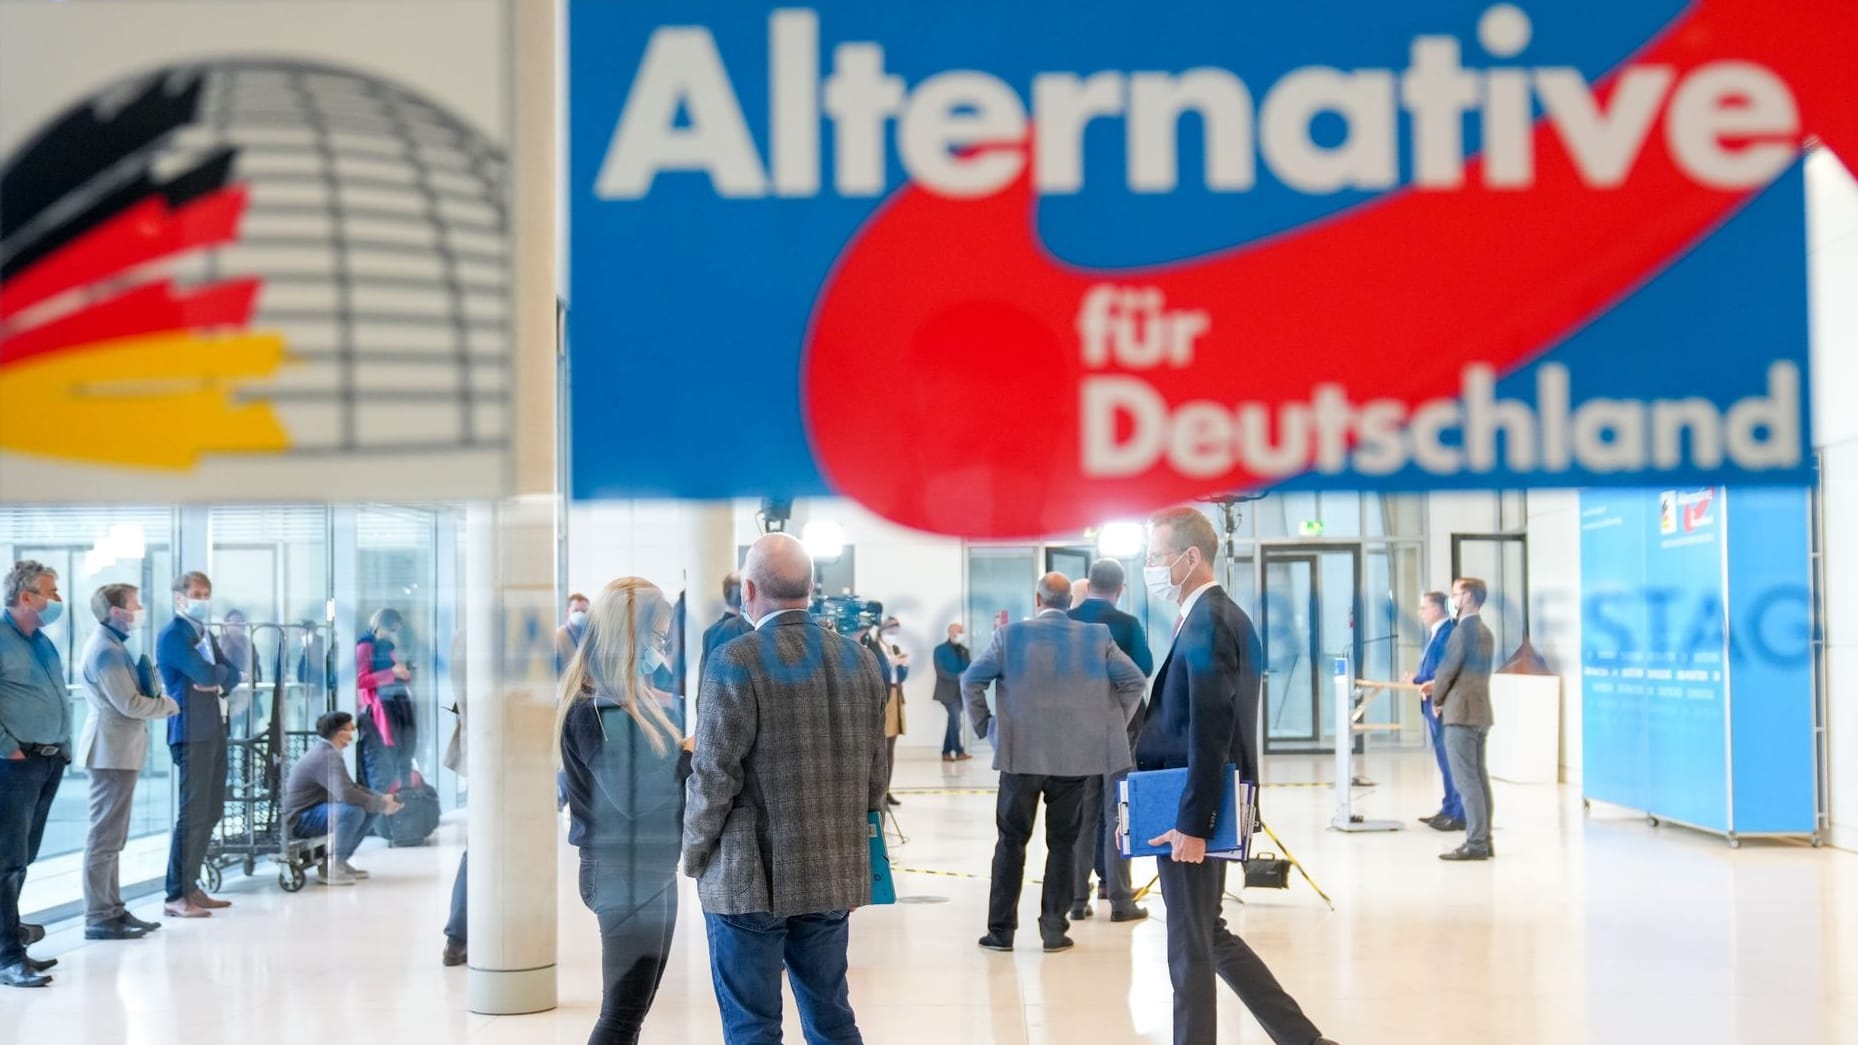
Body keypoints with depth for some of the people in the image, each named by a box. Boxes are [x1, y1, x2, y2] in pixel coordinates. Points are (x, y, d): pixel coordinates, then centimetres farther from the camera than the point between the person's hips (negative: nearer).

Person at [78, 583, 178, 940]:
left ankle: (113, 910, 19)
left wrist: (156, 698, -1)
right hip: (113, 751, -11)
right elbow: (129, 703, -19)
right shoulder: (106, 649, -15)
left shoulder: (112, 645, 16)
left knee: (111, 836, 13)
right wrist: (169, 705, -4)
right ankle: (98, 918, -6)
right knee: (105, 836, -8)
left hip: (118, 750, 11)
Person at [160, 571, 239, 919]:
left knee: (211, 812, 11)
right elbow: (205, 674, -20)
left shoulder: (205, 634, 20)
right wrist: (220, 674, 1)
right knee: (193, 813, -10)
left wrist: (218, 683, -8)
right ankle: (176, 896, -7)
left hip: (214, 730, 9)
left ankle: (191, 886, 18)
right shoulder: (172, 635, -9)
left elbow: (231, 674, 14)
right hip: (191, 732, -9)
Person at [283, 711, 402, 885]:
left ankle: (338, 859, 10)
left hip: (316, 811, 10)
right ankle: (331, 866, -17)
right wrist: (381, 804, -23)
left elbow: (351, 786, 17)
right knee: (352, 810, -32)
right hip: (301, 819, -10)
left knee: (372, 809, 4)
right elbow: (346, 794, -35)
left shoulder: (327, 752, 10)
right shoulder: (326, 757, -23)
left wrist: (382, 798, 2)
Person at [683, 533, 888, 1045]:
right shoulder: (859, 660, 4)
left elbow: (715, 775, -13)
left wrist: (695, 854, 0)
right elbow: (874, 773, 8)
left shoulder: (735, 661, -13)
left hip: (750, 880, -5)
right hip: (835, 877, 6)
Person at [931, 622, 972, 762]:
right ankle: (959, 752, -10)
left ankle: (946, 753, 12)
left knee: (953, 721, 7)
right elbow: (940, 671, -12)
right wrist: (958, 677, -23)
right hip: (948, 691, -6)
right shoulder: (941, 650, -2)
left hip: (960, 691, 6)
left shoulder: (964, 650, 16)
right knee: (955, 720, -13)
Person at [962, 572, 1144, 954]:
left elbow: (972, 679, -4)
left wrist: (984, 724, 5)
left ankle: (1001, 930, 9)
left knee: (1011, 841, 8)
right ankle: (1054, 929, 9)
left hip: (1020, 754, -1)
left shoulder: (1011, 634, -2)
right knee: (1063, 843, 9)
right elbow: (1134, 680, -1)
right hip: (1075, 755, 1)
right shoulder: (1097, 636, 1)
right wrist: (1112, 724, 8)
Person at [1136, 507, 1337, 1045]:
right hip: (1200, 811, 10)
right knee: (1210, 936, 18)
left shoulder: (1206, 623, -18)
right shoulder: (1225, 616, 13)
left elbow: (1209, 735, -22)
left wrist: (1191, 825, -22)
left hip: (1188, 816, -10)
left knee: (1191, 951, 1)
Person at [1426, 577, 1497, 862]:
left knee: (1466, 780, -8)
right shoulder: (1486, 633, 15)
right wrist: (1438, 686, 15)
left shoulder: (1463, 630, -14)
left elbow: (1449, 667, -13)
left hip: (1461, 713, -9)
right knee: (1479, 778, 10)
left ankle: (1475, 844, -9)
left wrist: (1436, 699, 2)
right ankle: (1484, 840, 12)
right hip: (1482, 713, 9)